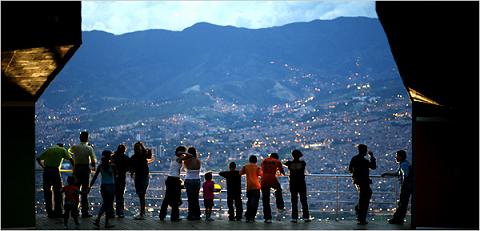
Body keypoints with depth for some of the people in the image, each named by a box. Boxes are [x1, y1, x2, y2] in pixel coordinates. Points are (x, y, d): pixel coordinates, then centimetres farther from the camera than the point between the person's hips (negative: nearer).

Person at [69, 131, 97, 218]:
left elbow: (69, 151, 25)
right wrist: (93, 167, 6)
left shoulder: (75, 147, 2)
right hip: (85, 169, -2)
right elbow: (93, 160, -12)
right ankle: (84, 212, -1)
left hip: (76, 168, 2)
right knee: (84, 191, 1)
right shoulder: (89, 148, -6)